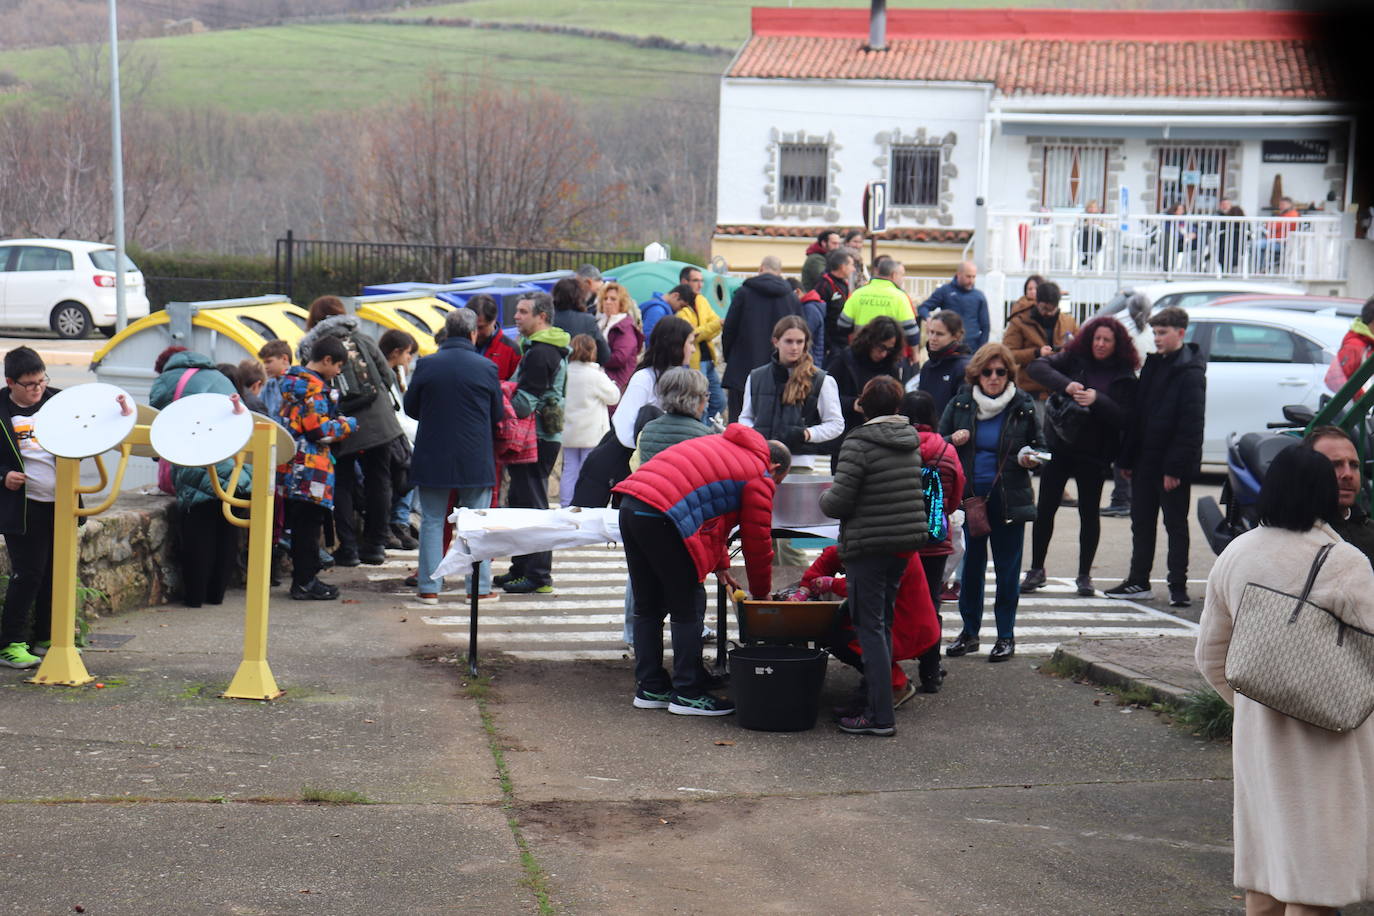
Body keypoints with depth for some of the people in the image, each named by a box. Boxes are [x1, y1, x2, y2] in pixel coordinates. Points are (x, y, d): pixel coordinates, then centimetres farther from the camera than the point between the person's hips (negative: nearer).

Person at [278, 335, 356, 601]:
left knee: (300, 526, 14)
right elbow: (319, 430, -19)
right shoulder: (313, 385, -15)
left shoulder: (291, 380, 15)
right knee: (309, 526, -3)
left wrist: (336, 422, 20)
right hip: (310, 469, -9)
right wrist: (346, 425, -4)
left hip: (291, 467, 9)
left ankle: (303, 577, 19)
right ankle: (305, 582, 0)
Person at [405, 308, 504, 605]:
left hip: (432, 457, 0)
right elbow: (498, 414, 3)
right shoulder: (487, 368, -7)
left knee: (432, 522, 9)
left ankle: (429, 587, 8)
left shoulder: (426, 365, -6)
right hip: (476, 458, 0)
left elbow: (410, 407, 4)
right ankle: (479, 588, 11)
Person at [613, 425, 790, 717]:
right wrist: (761, 593, 20)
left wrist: (720, 565, 31)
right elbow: (757, 540, 7)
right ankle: (688, 694, 7)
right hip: (662, 518, -9)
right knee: (688, 608, 2)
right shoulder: (760, 476, 4)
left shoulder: (725, 446, 30)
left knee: (648, 606, 17)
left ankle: (650, 688, 24)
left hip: (630, 506, 9)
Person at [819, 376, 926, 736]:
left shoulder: (859, 443, -14)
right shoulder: (911, 441, 9)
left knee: (870, 627, -4)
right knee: (884, 623, 16)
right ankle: (876, 703, 22)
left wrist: (824, 498, 4)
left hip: (868, 546, -7)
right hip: (906, 543, 7)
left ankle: (880, 716, -5)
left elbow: (838, 502, -17)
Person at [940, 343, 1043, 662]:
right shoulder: (960, 404, 3)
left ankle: (1006, 635, 14)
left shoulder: (1023, 407, 0)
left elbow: (1040, 447, 10)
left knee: (1007, 569, 3)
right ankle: (969, 631, 20)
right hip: (969, 497, 1)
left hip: (1009, 500, -1)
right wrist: (953, 441, -13)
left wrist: (1029, 458, -12)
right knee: (970, 566, 8)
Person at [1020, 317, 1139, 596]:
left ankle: (1084, 575, 15)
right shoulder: (1073, 359, 1)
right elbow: (1036, 368, -11)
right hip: (1058, 446, 1)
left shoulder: (1124, 377, -1)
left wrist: (1097, 400, -24)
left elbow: (1124, 418, -9)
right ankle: (1036, 570, 12)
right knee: (1045, 508, 1)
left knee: (1089, 512, 4)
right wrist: (1065, 385, -26)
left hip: (1094, 453, -1)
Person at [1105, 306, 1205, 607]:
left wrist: (1176, 467, -20)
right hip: (1146, 459, 8)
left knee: (1176, 524, 1)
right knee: (1141, 522, 12)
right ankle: (1138, 582, 20)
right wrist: (1127, 458, 10)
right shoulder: (1153, 364, 12)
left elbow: (1191, 425, -17)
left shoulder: (1190, 373, -12)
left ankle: (1178, 586, 6)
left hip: (1173, 462, -8)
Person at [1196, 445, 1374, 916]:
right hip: (1323, 740, -6)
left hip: (1254, 731, 6)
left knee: (1264, 871, 17)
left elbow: (1209, 656, 12)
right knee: (1311, 878, -1)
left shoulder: (1234, 555, 4)